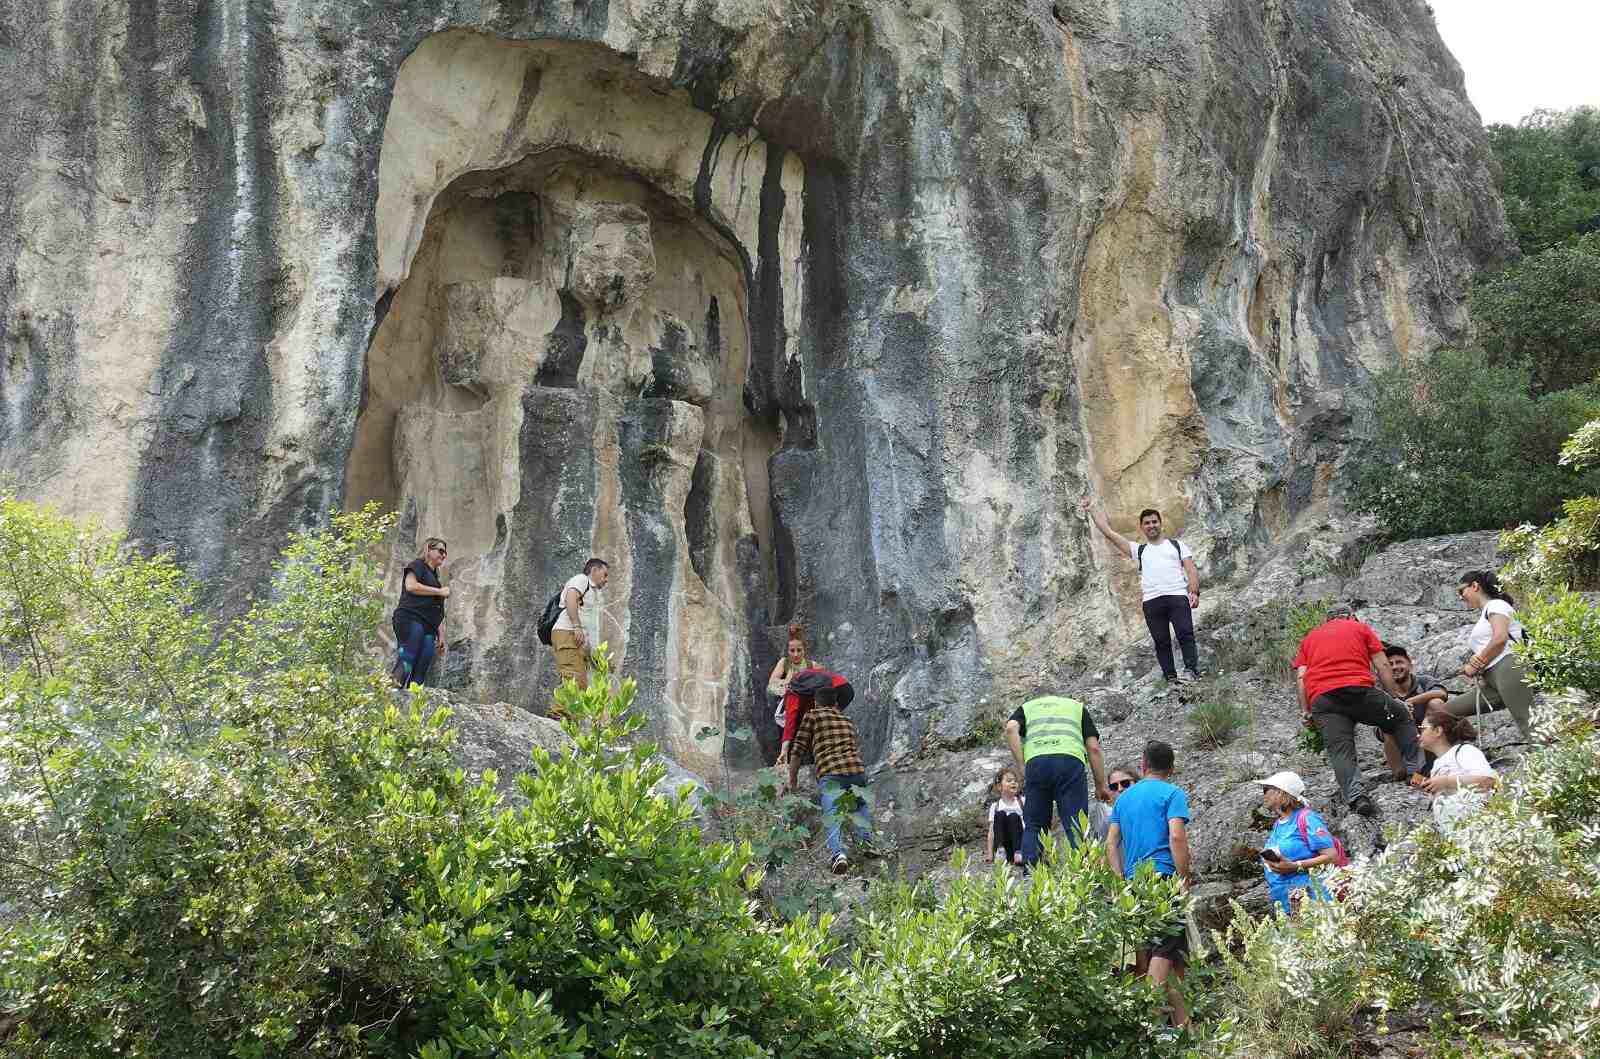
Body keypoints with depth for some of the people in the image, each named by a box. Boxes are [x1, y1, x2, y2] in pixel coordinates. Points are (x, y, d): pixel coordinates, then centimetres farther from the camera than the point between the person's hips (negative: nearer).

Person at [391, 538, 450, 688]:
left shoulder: (435, 578, 31)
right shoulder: (418, 565, 9)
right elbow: (411, 586, -10)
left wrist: (441, 636, 21)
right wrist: (439, 592, -4)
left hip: (428, 627, 7)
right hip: (411, 619, -7)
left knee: (421, 672, -7)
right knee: (408, 660, -25)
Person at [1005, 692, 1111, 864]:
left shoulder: (1027, 707, 32)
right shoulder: (1077, 706, 32)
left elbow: (1011, 729, 7)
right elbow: (1093, 748, 19)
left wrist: (1022, 767, 7)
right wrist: (1101, 786, 21)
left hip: (1036, 762, 1)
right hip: (1070, 761, -1)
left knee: (1033, 826, 9)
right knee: (1076, 827, 0)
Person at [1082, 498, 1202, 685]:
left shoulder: (1177, 545, 19)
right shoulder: (1138, 550, 22)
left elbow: (1191, 570, 9)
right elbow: (1109, 532, 20)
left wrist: (1194, 592, -8)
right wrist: (1091, 509, 19)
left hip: (1178, 597, -2)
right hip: (1151, 602, 2)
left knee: (1185, 634, -15)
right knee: (1161, 641, -1)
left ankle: (1191, 671, -19)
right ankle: (1170, 678, 0)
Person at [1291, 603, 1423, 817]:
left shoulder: (1309, 638, 28)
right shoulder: (1361, 628, 23)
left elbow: (1300, 677, 15)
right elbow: (1382, 666, 13)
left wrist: (1306, 712, 12)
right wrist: (1396, 696, 16)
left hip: (1321, 699, 2)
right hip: (1359, 689, -2)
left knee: (1340, 750, -6)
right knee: (1402, 717, 20)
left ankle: (1355, 794, -30)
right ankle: (1416, 768, 10)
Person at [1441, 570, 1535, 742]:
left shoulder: (1495, 605, 7)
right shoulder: (1483, 618, 32)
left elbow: (1500, 638, -12)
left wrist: (1476, 665, -3)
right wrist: (1473, 663, 0)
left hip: (1508, 669, -9)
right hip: (1490, 681, 9)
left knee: (1530, 727, -20)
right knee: (1446, 712, 1)